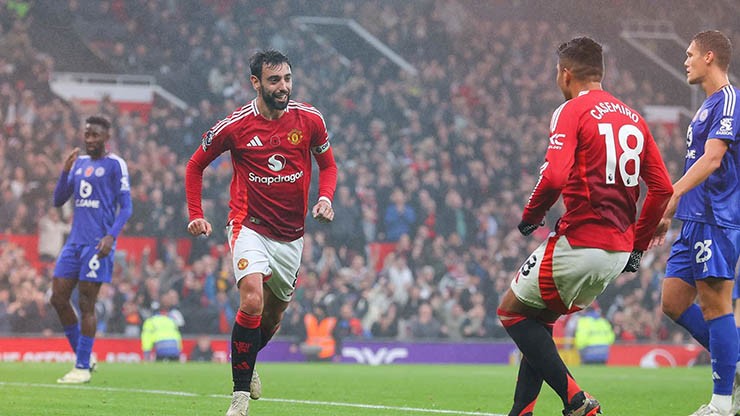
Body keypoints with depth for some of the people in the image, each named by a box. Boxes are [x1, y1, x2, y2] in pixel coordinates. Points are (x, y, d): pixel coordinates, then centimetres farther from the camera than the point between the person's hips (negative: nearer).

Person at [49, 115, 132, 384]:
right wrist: (66, 170, 1)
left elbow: (126, 206, -6)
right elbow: (58, 201, 16)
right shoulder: (79, 163, 16)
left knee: (86, 305, -7)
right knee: (58, 298, 3)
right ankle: (82, 358, 15)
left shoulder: (115, 164, -3)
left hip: (97, 243, -7)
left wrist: (111, 236, -19)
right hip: (75, 241, 7)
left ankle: (82, 368, -1)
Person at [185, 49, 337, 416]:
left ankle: (247, 362, 47)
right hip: (250, 226, -4)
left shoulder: (310, 120, -3)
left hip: (291, 234, 4)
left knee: (273, 315, 15)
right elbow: (195, 166, 6)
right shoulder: (234, 126, -9)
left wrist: (325, 197, -8)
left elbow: (327, 165, 12)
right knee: (252, 302, -24)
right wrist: (196, 216, -2)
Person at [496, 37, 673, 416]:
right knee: (538, 320, 22)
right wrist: (637, 245, 18)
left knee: (512, 312, 8)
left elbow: (555, 176, -22)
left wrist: (530, 215, -4)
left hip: (579, 244, -8)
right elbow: (662, 188, 12)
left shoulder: (572, 112, -8)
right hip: (618, 251, 8)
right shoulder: (633, 118, 14)